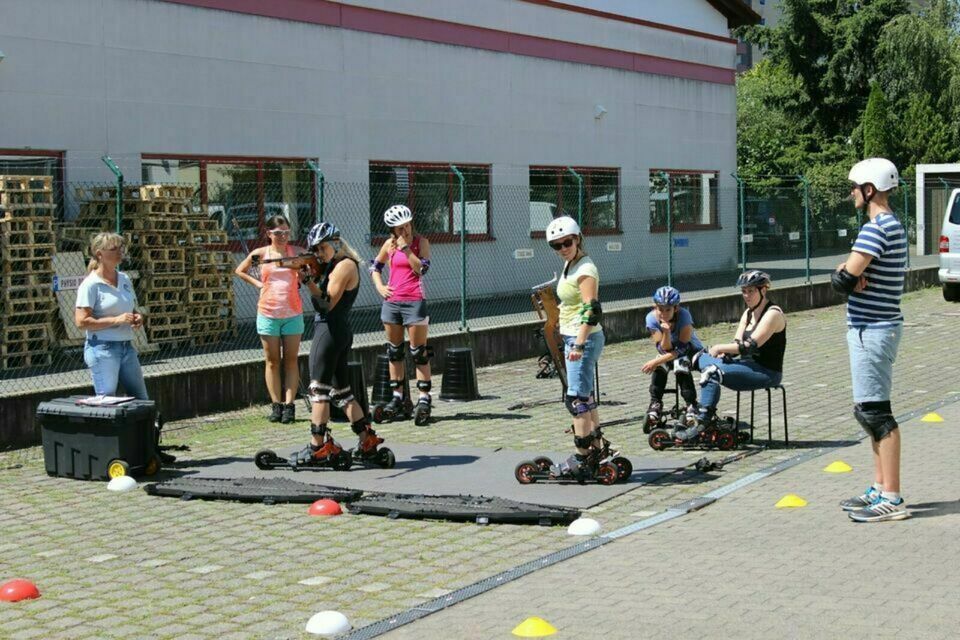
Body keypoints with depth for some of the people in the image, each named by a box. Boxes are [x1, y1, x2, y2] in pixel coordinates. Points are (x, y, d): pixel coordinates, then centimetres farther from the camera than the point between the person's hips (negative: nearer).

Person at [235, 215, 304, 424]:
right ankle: (276, 405, 9)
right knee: (272, 362, 4)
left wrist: (300, 280, -8)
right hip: (268, 313, 0)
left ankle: (289, 405, 4)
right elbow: (239, 271, 14)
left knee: (291, 361, 2)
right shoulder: (260, 254, 0)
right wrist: (257, 283, 3)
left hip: (293, 313, 0)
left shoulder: (296, 251, 1)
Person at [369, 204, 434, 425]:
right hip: (391, 302, 5)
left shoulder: (421, 242, -2)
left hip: (414, 302, -5)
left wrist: (406, 248, -16)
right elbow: (375, 266, 21)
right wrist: (379, 286, 6)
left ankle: (424, 398, -3)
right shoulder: (390, 244, 8)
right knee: (394, 351, 9)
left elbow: (422, 268, -15)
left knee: (419, 353, -4)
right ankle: (397, 396, 18)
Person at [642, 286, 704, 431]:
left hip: (693, 352, -3)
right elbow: (664, 349, -20)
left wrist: (656, 361, -37)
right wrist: (666, 333, -40)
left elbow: (683, 348, -30)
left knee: (680, 362, -35)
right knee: (659, 366, -29)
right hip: (669, 354, 3)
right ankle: (655, 404, -19)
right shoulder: (652, 318, -18)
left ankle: (691, 406, -28)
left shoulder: (684, 316, -26)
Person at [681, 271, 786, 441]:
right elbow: (737, 344, 9)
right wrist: (722, 353, -13)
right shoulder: (748, 313, 15)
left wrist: (719, 348, -13)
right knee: (701, 358, -6)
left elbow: (750, 346, -21)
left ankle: (703, 422, -20)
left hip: (767, 372, -9)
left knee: (712, 372, -25)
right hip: (750, 365, 9)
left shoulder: (773, 314, -13)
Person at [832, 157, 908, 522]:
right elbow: (847, 275, 14)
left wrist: (848, 277, -2)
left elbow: (842, 279, -23)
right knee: (869, 410, 16)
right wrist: (853, 276, -7)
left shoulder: (876, 228, -18)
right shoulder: (892, 226, 16)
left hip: (871, 330, -11)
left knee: (875, 412, -9)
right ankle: (881, 488, 23)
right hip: (877, 326, 11)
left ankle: (891, 500, -8)